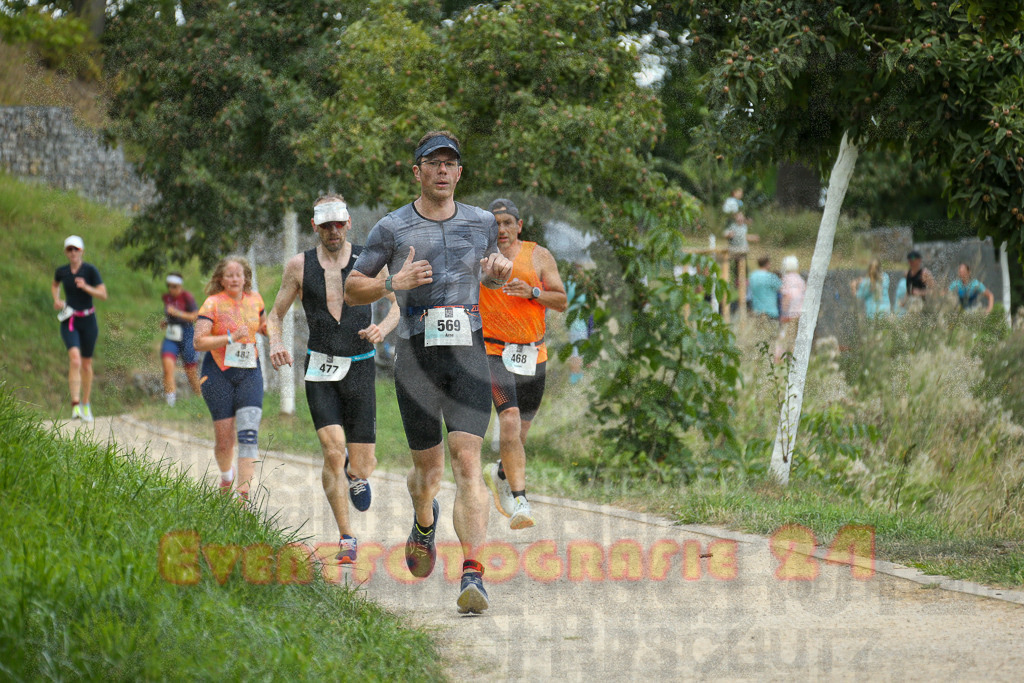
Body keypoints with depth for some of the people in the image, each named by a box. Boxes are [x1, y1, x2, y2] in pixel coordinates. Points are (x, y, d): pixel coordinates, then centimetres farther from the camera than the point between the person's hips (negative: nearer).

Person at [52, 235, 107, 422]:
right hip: (69, 322, 0)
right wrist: (56, 299, 5)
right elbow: (55, 286, 25)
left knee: (86, 364, 11)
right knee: (75, 359, -21)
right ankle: (75, 405, -27)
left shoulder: (90, 270, -7)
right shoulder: (61, 271, 2)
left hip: (88, 321, 0)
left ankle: (86, 404, 31)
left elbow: (104, 295, -11)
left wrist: (86, 287, -26)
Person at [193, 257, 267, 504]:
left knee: (248, 432, -13)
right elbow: (199, 342, -16)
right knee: (224, 435, 2)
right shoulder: (212, 304, -9)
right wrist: (231, 338, -25)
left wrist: (271, 330, 2)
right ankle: (226, 475, 34)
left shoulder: (254, 300, 5)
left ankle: (243, 490, -16)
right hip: (219, 373, -3)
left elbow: (263, 324, 25)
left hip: (249, 372, 3)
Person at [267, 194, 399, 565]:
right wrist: (275, 343, -12)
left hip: (360, 367, 0)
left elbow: (401, 303, 8)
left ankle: (355, 473, 41)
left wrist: (384, 327, -14)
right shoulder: (300, 265, 2)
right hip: (320, 369, 0)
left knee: (362, 467, 1)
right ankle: (346, 538, -5)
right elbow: (275, 315, 10)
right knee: (333, 450, -17)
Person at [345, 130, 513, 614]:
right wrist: (394, 283, -13)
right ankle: (424, 521, 45)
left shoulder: (481, 223, 10)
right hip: (417, 356, -1)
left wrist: (499, 271, 4)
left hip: (469, 354, 1)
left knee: (467, 460, -14)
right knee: (428, 466, 8)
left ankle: (472, 575, -20)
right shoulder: (392, 228, 2)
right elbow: (352, 289, 6)